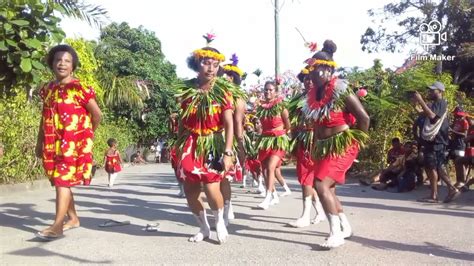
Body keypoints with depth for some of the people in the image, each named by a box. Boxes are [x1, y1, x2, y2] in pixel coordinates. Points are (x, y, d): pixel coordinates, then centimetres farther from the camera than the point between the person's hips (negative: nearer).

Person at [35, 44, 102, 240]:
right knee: (59, 181, 13)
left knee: (62, 181, -11)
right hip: (53, 143, 7)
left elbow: (96, 114, -4)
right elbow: (45, 117, 17)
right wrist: (39, 142, 18)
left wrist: (87, 134, 7)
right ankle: (73, 218, 26)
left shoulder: (80, 89, -9)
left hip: (74, 143, -7)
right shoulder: (47, 89, 11)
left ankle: (57, 226, -10)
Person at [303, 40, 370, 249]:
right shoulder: (314, 93, 5)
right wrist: (316, 145, 14)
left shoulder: (341, 90, -17)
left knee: (321, 185, -17)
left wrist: (357, 140, -7)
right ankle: (345, 227, 31)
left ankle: (336, 234, -7)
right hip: (323, 147, 8)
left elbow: (364, 117, -16)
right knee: (327, 188, 13)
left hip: (342, 146, -8)